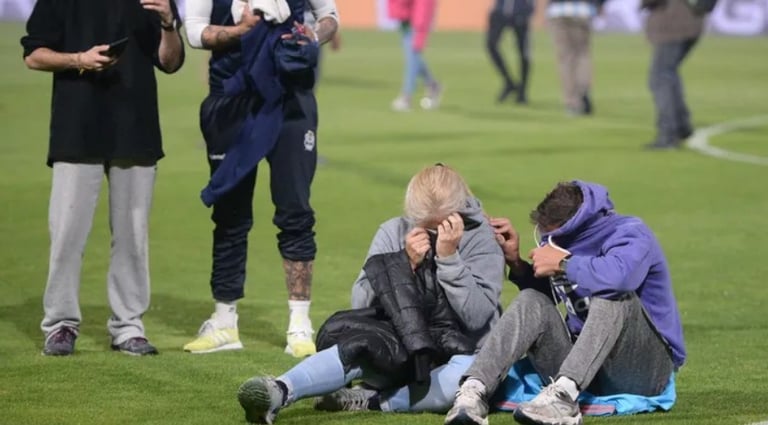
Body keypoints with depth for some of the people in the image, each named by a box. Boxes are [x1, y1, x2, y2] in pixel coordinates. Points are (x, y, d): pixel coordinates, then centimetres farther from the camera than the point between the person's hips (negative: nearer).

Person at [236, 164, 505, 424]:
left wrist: (448, 257, -21)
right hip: (398, 352, 1)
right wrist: (404, 264, -15)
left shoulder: (481, 240, -2)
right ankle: (280, 391, -53)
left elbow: (477, 318, -14)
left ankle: (371, 401, -33)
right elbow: (361, 306, -4)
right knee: (360, 346, -34)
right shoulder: (393, 233, 4)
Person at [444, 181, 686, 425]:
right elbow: (540, 293, 22)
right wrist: (515, 261, 3)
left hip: (647, 367, -6)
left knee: (614, 292, -31)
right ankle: (474, 390, -36)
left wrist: (562, 263, -23)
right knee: (532, 301, -13)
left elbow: (618, 275, -38)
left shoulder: (630, 234, -14)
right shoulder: (567, 239, 6)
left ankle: (564, 394, -50)